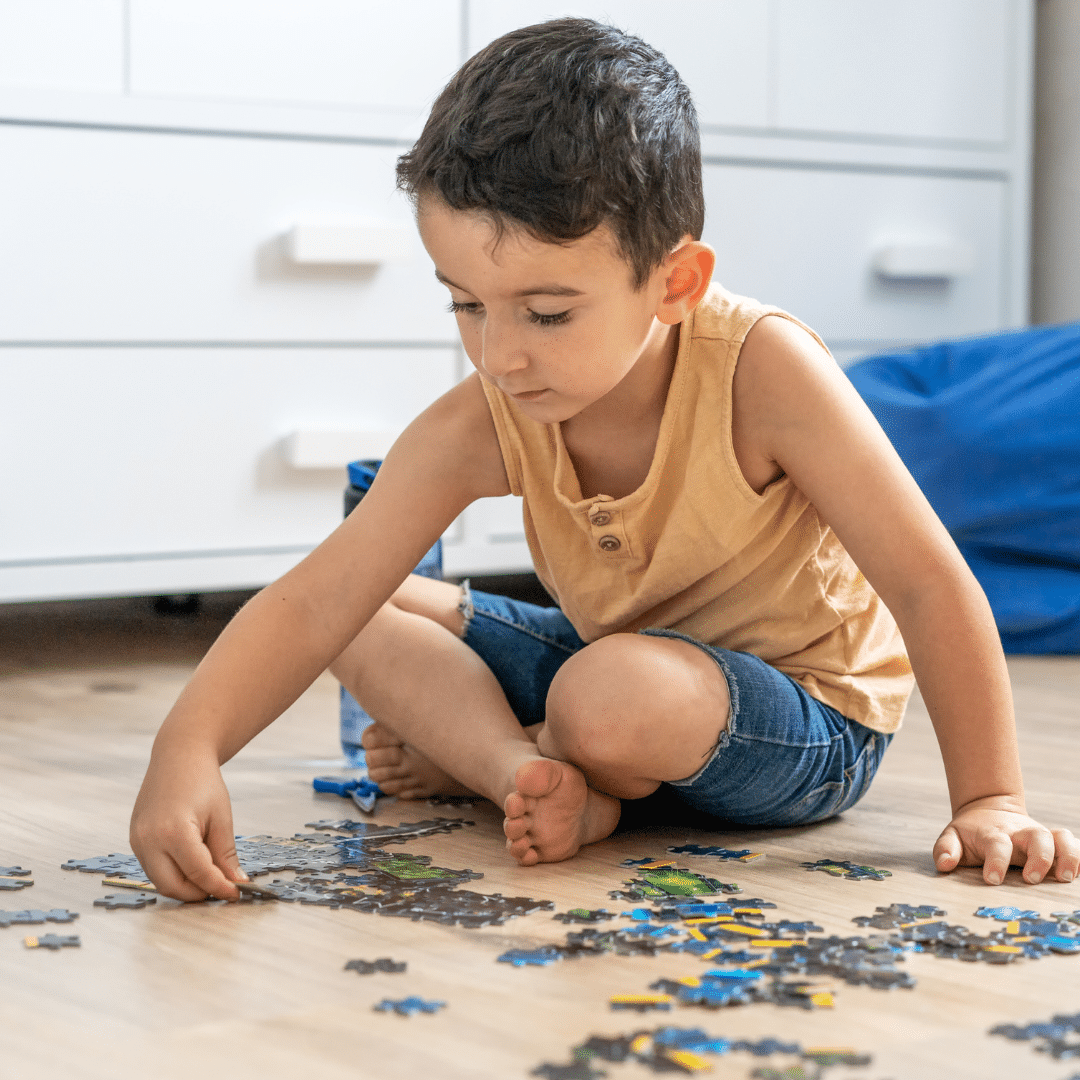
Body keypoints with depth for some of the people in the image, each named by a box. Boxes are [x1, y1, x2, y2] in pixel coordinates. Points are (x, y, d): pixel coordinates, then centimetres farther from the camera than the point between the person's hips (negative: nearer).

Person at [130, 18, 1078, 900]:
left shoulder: (760, 371, -31)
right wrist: (190, 748, -41)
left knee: (614, 697, -37)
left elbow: (928, 583, -25)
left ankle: (468, 745, -5)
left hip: (810, 722, -5)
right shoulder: (481, 428, -19)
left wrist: (989, 801, -26)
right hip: (618, 657, 5)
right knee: (376, 621, -3)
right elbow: (316, 604, -24)